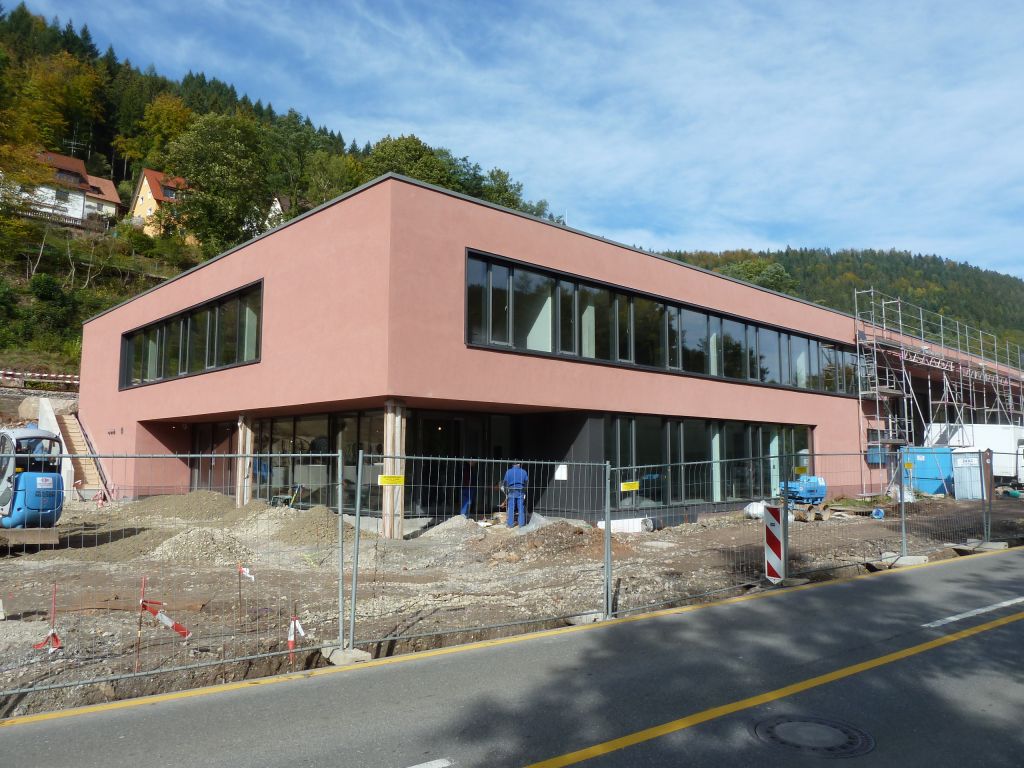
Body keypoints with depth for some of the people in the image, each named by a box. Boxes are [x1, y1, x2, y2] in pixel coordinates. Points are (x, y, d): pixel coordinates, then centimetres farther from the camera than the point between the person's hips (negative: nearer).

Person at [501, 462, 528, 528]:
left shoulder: (508, 472, 1)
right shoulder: (523, 472, 3)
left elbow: (505, 482, 2)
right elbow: (527, 482, 5)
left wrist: (506, 492, 10)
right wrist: (525, 493, 13)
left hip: (511, 492, -1)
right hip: (521, 492, 1)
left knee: (511, 509, 4)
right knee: (521, 509, 4)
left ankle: (511, 524, 5)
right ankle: (521, 524, 6)